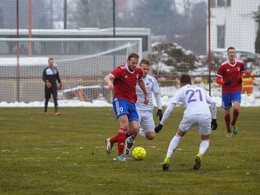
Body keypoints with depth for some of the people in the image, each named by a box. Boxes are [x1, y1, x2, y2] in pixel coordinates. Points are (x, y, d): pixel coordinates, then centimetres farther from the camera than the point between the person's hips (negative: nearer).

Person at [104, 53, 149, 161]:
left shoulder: (138, 71, 9)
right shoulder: (121, 70, -10)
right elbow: (107, 77, -26)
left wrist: (146, 95, 39)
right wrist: (109, 82, -50)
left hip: (131, 102, 6)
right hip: (120, 100, -6)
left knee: (135, 129, -7)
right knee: (125, 125, -24)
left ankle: (112, 140, 15)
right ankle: (120, 154, -17)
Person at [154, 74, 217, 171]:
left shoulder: (181, 90, 21)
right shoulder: (200, 89, 32)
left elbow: (170, 107, 11)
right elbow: (213, 103, 29)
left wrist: (161, 124, 12)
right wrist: (214, 119, 37)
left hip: (190, 115, -1)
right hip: (205, 115, 1)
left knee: (178, 135, 24)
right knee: (205, 140, 23)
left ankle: (167, 159, 11)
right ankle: (199, 155, -9)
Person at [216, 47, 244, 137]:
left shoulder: (240, 64, -1)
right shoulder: (223, 65, -9)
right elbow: (218, 80, -7)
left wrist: (240, 78, 1)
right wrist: (225, 83, -27)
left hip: (236, 90, 1)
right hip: (226, 91, -1)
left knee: (236, 108, -22)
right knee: (227, 113, 4)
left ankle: (233, 124, 7)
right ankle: (229, 131, 26)